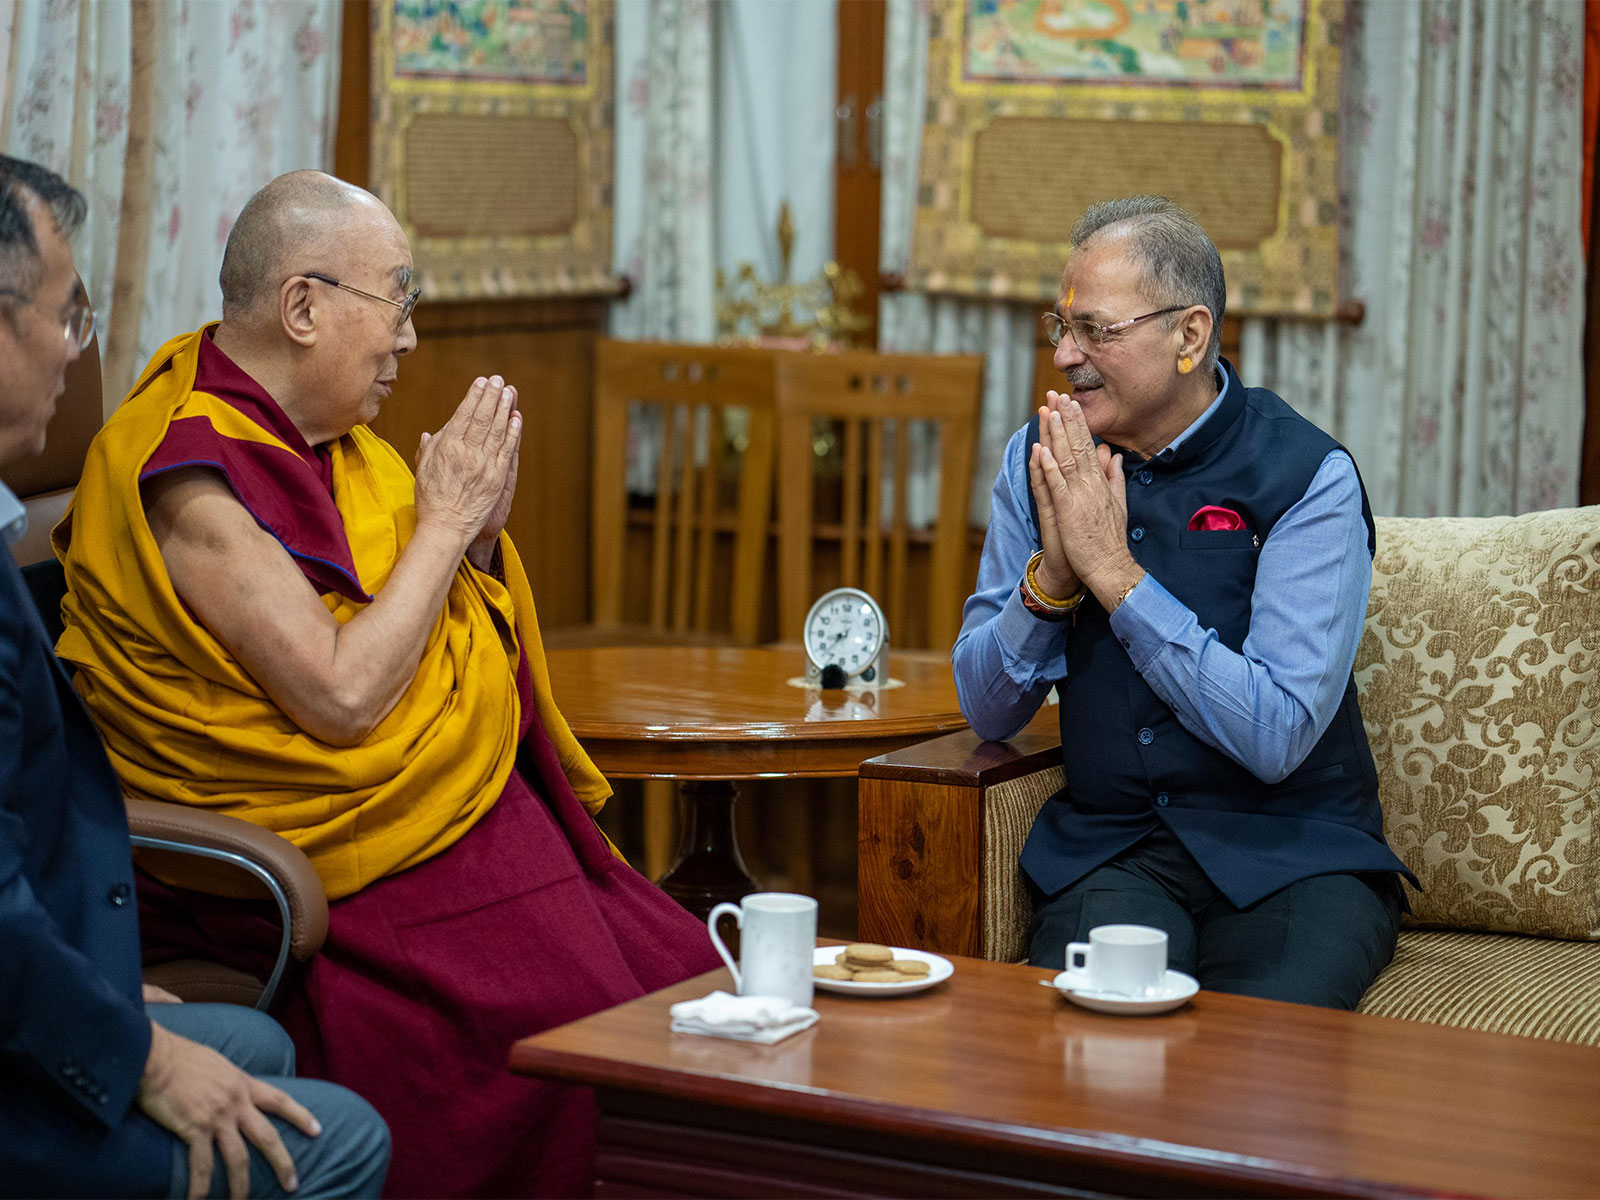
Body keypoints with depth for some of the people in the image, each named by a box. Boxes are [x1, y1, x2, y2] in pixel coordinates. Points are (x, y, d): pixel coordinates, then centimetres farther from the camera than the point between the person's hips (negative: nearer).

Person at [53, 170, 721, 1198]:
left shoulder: (326, 435, 11)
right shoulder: (190, 475, -15)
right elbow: (340, 698, -22)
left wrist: (478, 532, -1)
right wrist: (443, 523, -13)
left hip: (481, 795, 9)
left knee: (687, 979, -9)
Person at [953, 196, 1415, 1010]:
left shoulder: (1307, 477, -10)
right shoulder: (1038, 459, 5)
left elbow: (1277, 736, -19)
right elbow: (987, 712, 6)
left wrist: (1115, 571, -19)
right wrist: (1051, 575, -13)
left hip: (1293, 856, -2)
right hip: (1106, 845, 3)